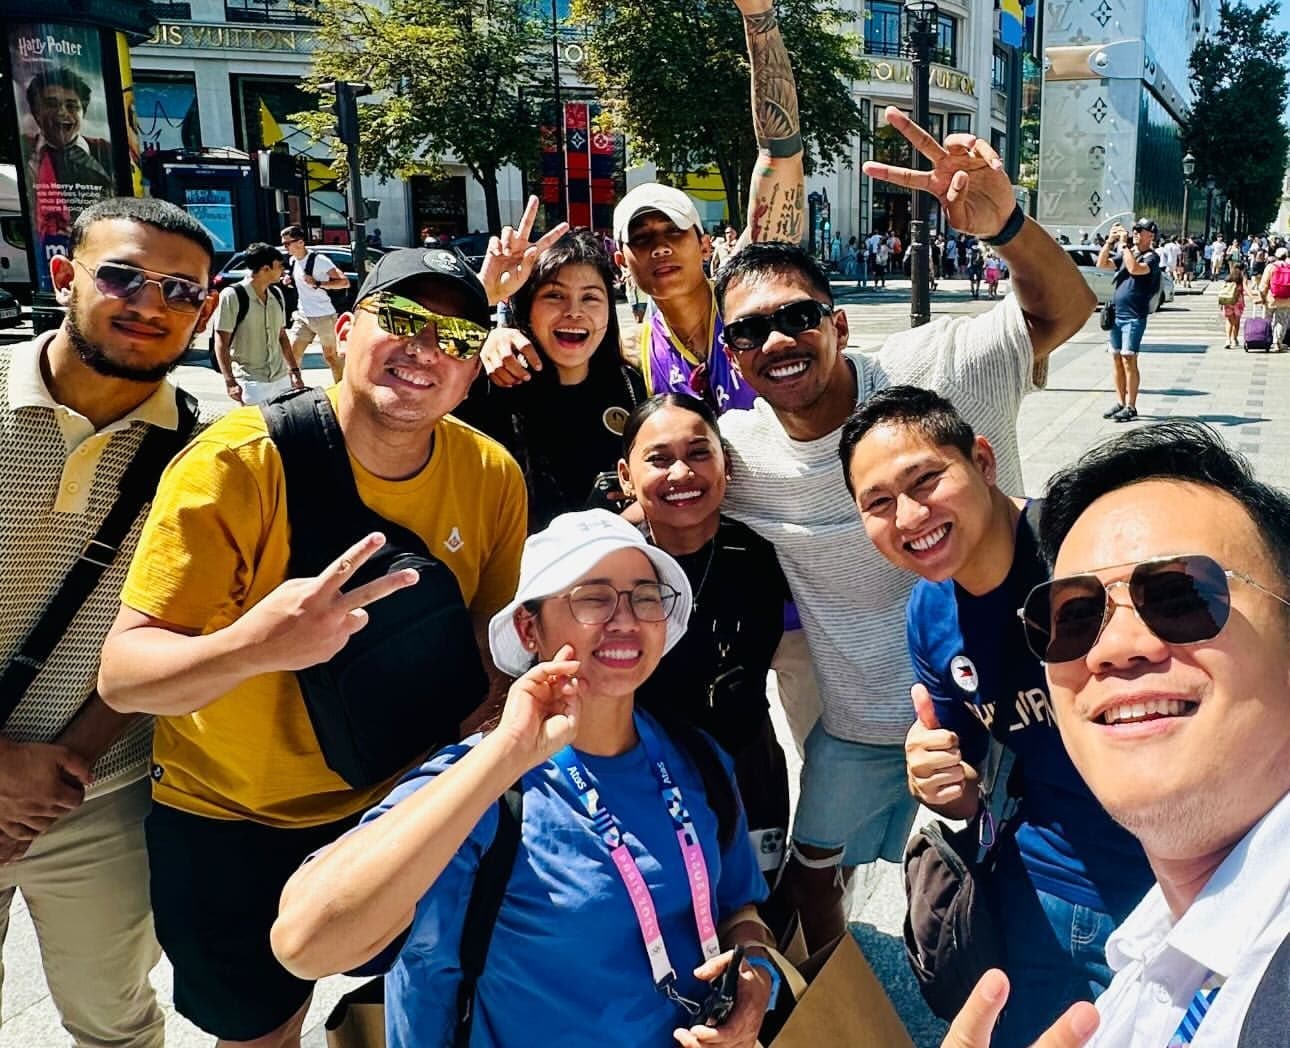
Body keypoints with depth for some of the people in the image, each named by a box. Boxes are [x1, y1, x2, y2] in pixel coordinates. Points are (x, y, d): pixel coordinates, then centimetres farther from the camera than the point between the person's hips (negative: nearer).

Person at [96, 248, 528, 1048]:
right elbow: (122, 674, -25)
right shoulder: (240, 461, -24)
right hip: (231, 822, -2)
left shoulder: (494, 475, -12)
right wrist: (251, 646, -44)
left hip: (401, 802, 3)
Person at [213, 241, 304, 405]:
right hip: (250, 383, -6)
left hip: (281, 379, 7)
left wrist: (294, 371, 13)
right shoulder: (232, 295, -10)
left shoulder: (276, 294, 10)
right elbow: (221, 343, -10)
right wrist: (230, 381, -17)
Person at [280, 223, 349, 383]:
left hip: (324, 316, -6)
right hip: (302, 316, 7)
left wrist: (317, 284, -28)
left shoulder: (319, 260, -16)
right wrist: (290, 281, 4)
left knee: (330, 356, 5)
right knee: (292, 356, 1)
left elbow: (344, 282, -21)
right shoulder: (292, 261, 7)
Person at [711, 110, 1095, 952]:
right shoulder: (735, 450, -12)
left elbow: (1064, 310, -23)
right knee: (810, 875, 19)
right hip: (860, 727, 3)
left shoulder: (928, 370, -20)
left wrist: (1004, 223, -43)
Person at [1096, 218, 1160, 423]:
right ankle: (1120, 403, 17)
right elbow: (1102, 264, 8)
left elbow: (1134, 268, -24)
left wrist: (1124, 244, -17)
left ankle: (1131, 407, -4)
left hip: (1134, 317, -7)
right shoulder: (1125, 253, 15)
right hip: (1116, 314, 7)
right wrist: (1110, 241, -1)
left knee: (1128, 360, -9)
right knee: (1116, 359, 9)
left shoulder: (1151, 257, -6)